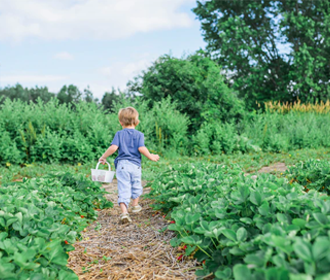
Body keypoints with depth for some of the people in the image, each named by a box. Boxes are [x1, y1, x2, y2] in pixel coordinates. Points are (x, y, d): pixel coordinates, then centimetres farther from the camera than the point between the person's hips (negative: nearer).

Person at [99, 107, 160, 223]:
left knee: (123, 189, -4)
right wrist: (151, 157, 2)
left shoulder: (119, 134, 2)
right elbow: (141, 148, -11)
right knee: (136, 186, 23)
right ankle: (135, 205, 40)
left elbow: (113, 147, -9)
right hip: (135, 165, 1)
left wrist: (103, 157, 4)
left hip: (122, 164, -1)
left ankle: (124, 212, -18)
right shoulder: (139, 134, 2)